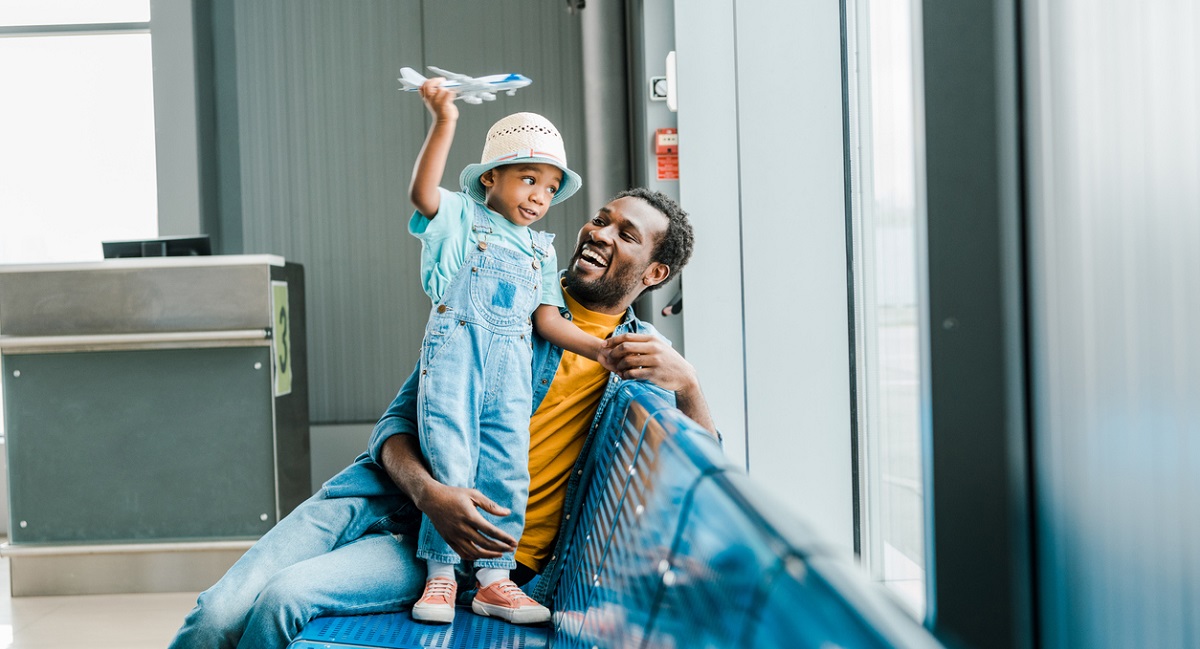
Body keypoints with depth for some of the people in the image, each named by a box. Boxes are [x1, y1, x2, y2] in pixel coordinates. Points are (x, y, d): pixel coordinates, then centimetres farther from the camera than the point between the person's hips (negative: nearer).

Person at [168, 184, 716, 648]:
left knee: (283, 600, -25)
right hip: (384, 497, 2)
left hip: (474, 549, -2)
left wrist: (685, 383, -17)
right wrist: (429, 493, -19)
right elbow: (398, 419, 3)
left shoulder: (644, 355, 10)